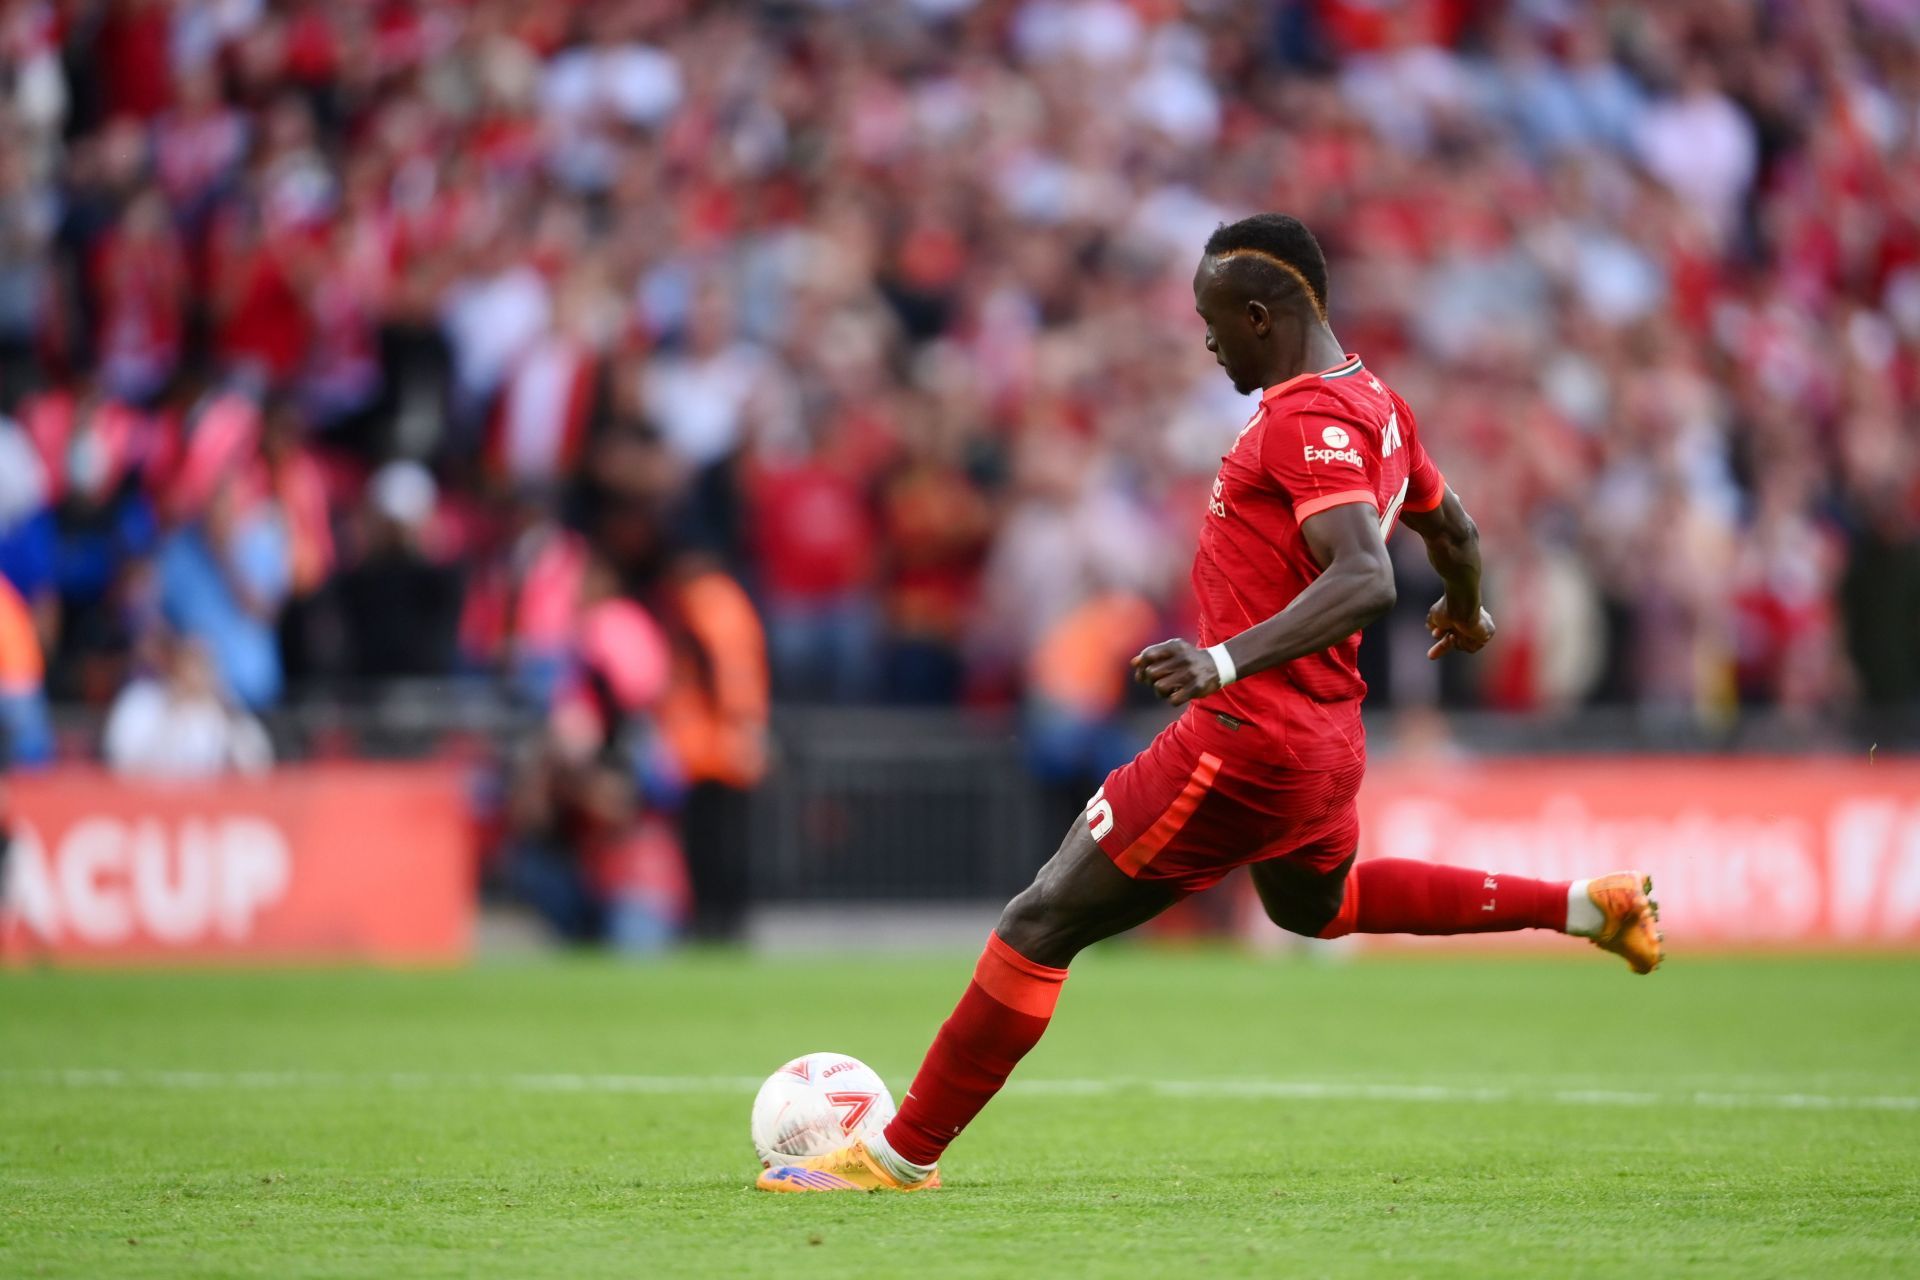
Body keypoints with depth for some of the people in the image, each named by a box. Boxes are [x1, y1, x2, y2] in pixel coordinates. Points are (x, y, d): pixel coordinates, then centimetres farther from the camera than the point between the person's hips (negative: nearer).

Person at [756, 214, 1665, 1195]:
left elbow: (1365, 581, -32)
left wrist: (1226, 661, -40)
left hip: (1246, 740, -10)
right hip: (1328, 745, 10)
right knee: (1319, 904, 39)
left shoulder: (1310, 417, -19)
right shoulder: (1379, 405, 9)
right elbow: (1453, 532, 26)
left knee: (1041, 924, -6)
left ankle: (902, 1155, -4)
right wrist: (1466, 609, 48)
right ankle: (1585, 906, 36)